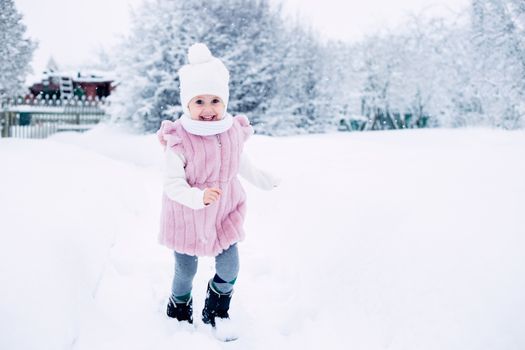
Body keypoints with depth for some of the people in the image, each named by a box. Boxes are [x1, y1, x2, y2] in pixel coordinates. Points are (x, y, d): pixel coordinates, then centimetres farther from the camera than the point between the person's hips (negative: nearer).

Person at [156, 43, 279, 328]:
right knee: (186, 271, 12)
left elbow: (242, 164, 12)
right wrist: (198, 197, -45)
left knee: (230, 269, 9)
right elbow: (173, 184, -26)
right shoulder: (179, 142, -24)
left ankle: (216, 311, 38)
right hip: (187, 218, -4)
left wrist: (262, 180, 28)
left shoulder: (234, 132, -8)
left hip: (224, 215, 4)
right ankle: (179, 312, 42)